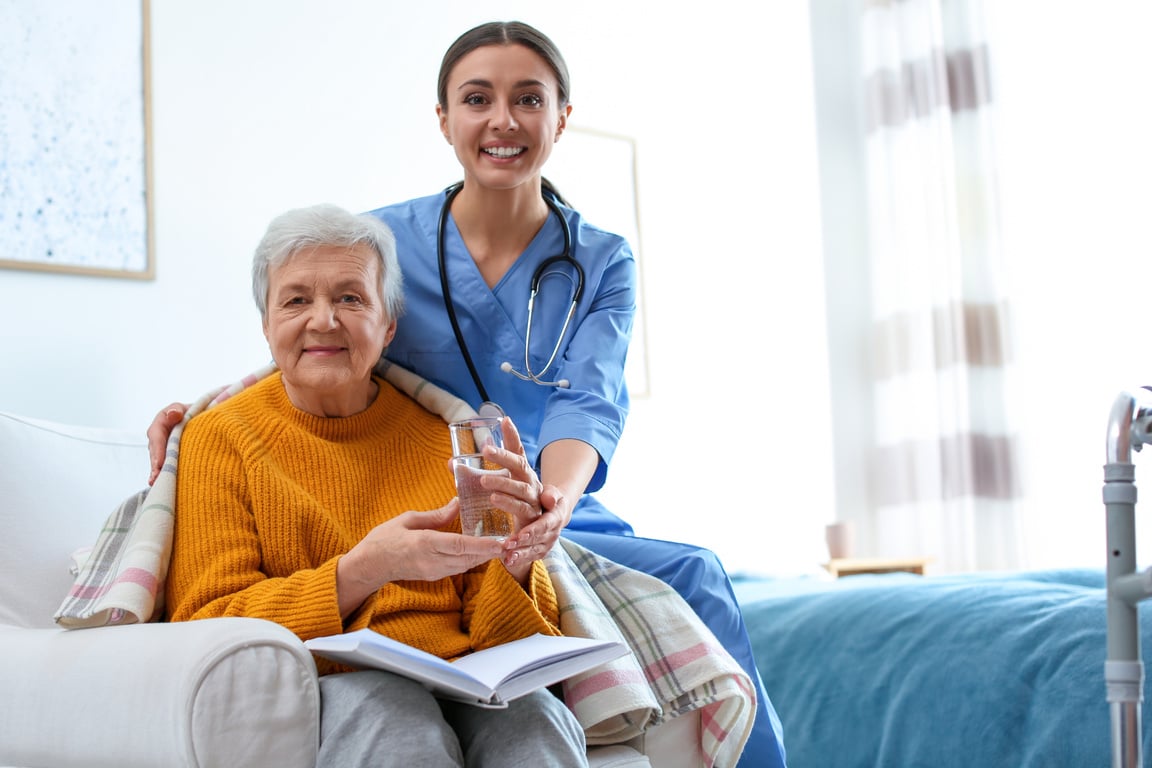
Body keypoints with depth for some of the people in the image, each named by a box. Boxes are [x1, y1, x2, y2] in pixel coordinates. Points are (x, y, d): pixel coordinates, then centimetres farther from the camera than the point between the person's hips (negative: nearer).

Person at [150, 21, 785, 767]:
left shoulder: (603, 262, 4)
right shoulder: (383, 241, 0)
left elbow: (587, 403, -13)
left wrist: (554, 499, -36)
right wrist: (195, 408, -13)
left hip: (553, 525, 3)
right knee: (689, 572, -25)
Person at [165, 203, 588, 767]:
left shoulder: (443, 437, 12)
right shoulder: (219, 439, 5)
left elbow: (500, 636, 11)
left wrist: (514, 558, -13)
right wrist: (361, 570, -18)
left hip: (463, 685, 2)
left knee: (532, 714, -32)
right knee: (388, 705, -35)